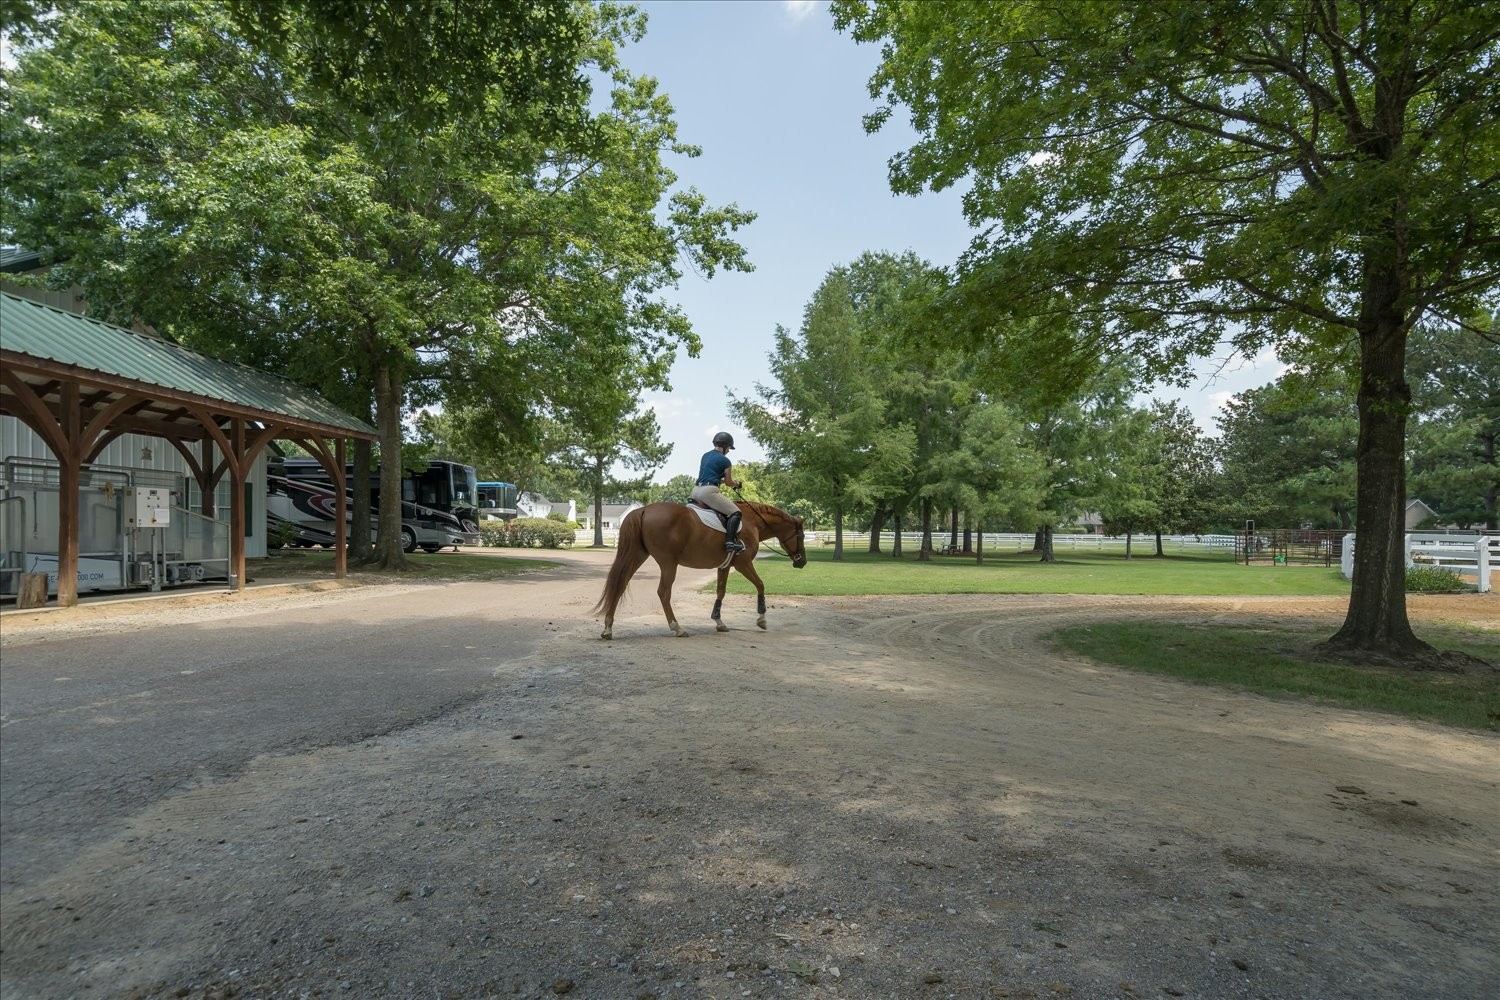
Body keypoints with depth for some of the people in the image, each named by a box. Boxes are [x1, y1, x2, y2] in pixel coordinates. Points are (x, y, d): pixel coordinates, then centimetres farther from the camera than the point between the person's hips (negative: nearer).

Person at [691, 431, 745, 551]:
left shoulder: (706, 455, 20)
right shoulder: (724, 460, -2)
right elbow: (728, 482, 6)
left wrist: (723, 479, 32)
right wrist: (737, 484, 27)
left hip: (696, 490, 9)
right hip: (709, 491, -9)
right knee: (735, 513, -8)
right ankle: (730, 541, -23)